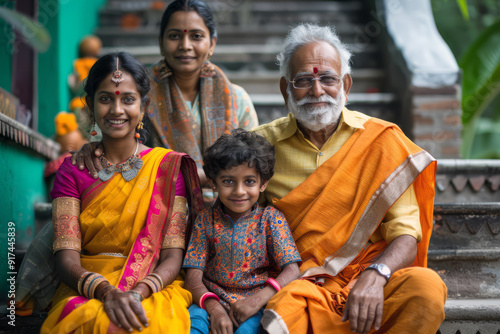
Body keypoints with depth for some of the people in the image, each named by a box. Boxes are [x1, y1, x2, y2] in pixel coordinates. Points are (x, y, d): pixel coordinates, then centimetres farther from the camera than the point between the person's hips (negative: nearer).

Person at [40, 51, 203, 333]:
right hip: (85, 291, 1)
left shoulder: (170, 166, 4)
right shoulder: (73, 170, 7)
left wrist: (137, 292, -23)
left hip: (156, 288, -1)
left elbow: (173, 256, -2)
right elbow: (66, 256, -3)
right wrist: (106, 292, -23)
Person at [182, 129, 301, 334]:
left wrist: (258, 300, -19)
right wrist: (214, 308, -17)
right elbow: (194, 276, 2)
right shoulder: (206, 220, 9)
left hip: (254, 304, -1)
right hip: (212, 301, 1)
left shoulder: (270, 218, 5)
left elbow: (292, 271, -3)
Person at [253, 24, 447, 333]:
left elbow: (406, 237, -2)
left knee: (427, 287, -29)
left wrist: (375, 275, -24)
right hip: (296, 285, -2)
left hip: (367, 279, 2)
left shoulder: (381, 140, 2)